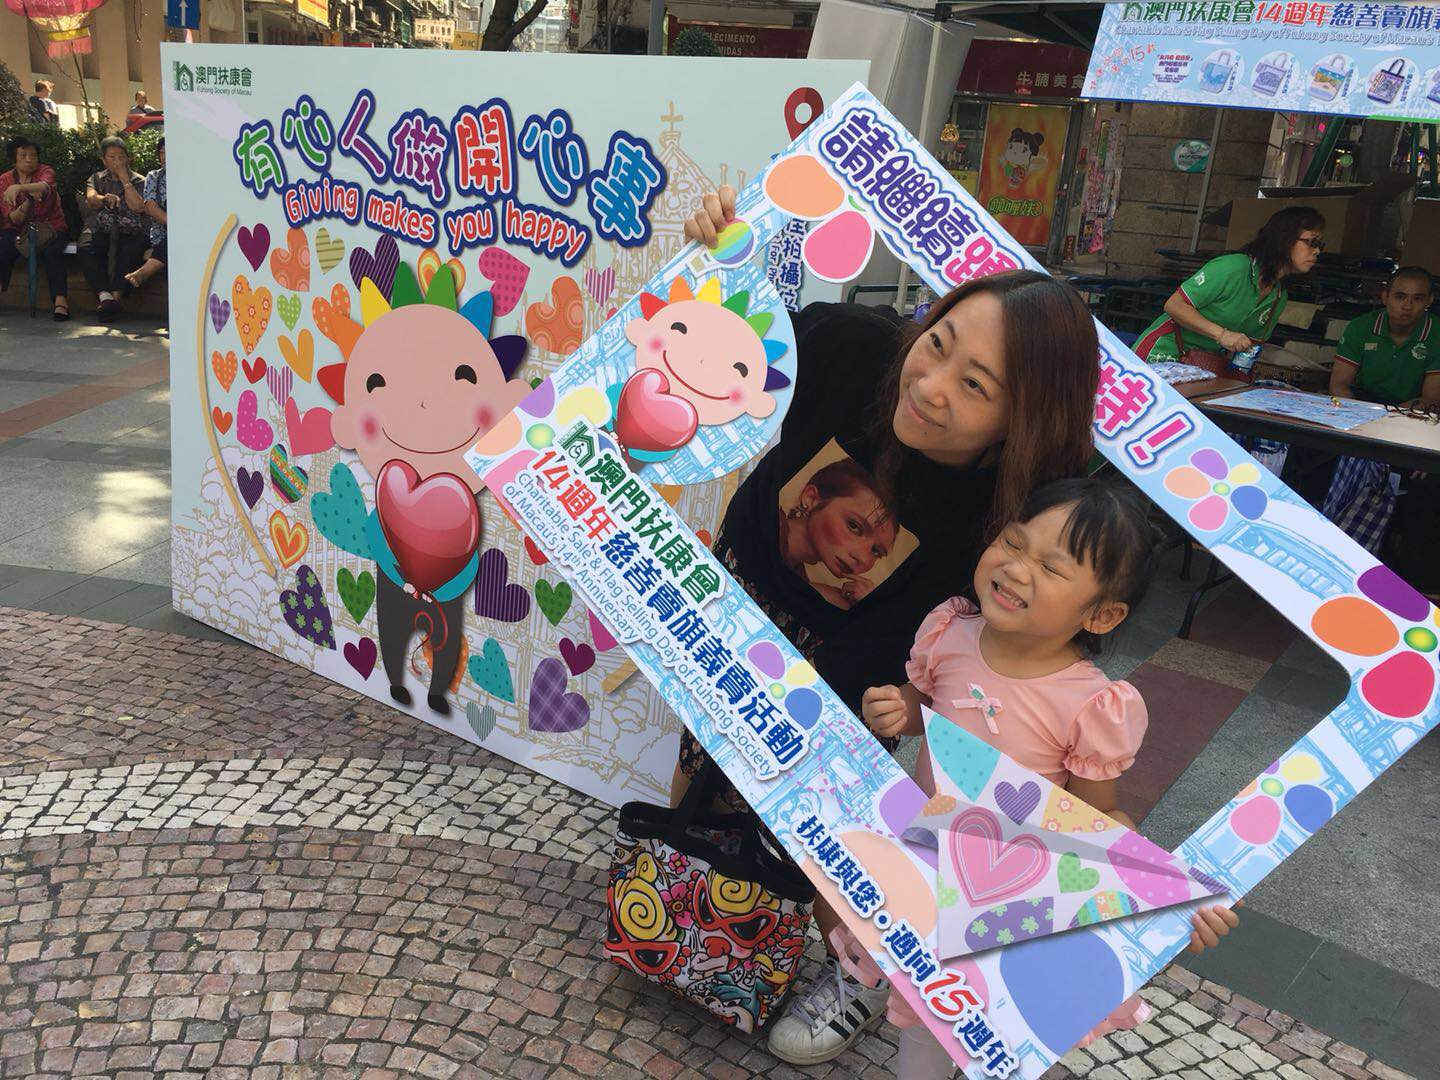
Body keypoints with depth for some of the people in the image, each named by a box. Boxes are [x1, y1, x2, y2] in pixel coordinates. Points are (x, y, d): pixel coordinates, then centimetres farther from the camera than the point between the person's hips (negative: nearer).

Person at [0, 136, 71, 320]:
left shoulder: (45, 171, 0)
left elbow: (44, 187, -27)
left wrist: (19, 188, -45)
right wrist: (29, 200, -22)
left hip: (50, 228, -2)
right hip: (18, 229, 3)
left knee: (52, 252, -33)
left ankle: (60, 300, -42)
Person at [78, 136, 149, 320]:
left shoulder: (138, 181, 14)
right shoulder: (97, 179, 21)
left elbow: (139, 207, -5)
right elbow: (91, 198, -2)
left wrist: (124, 179, -3)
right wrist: (106, 199, -25)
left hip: (131, 233, -2)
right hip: (100, 232, 2)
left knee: (129, 251, -37)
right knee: (86, 248, -31)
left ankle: (116, 296, -44)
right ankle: (104, 295, -41)